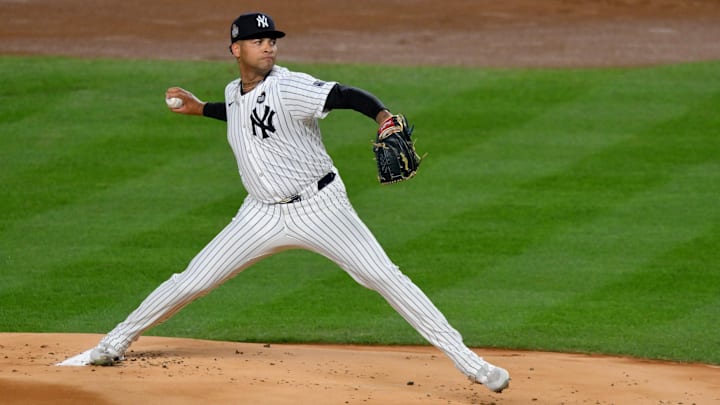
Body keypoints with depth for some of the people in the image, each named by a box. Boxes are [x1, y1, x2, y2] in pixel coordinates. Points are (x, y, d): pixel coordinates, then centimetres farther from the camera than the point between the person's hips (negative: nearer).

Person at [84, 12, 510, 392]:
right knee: (192, 281, 5)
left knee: (385, 277, -14)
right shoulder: (234, 93, 4)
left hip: (320, 207, -5)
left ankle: (465, 358, -12)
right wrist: (202, 109, 27)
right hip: (264, 215, 6)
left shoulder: (290, 88, -18)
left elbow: (347, 95, -31)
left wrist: (382, 114, -50)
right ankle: (118, 340, 24)